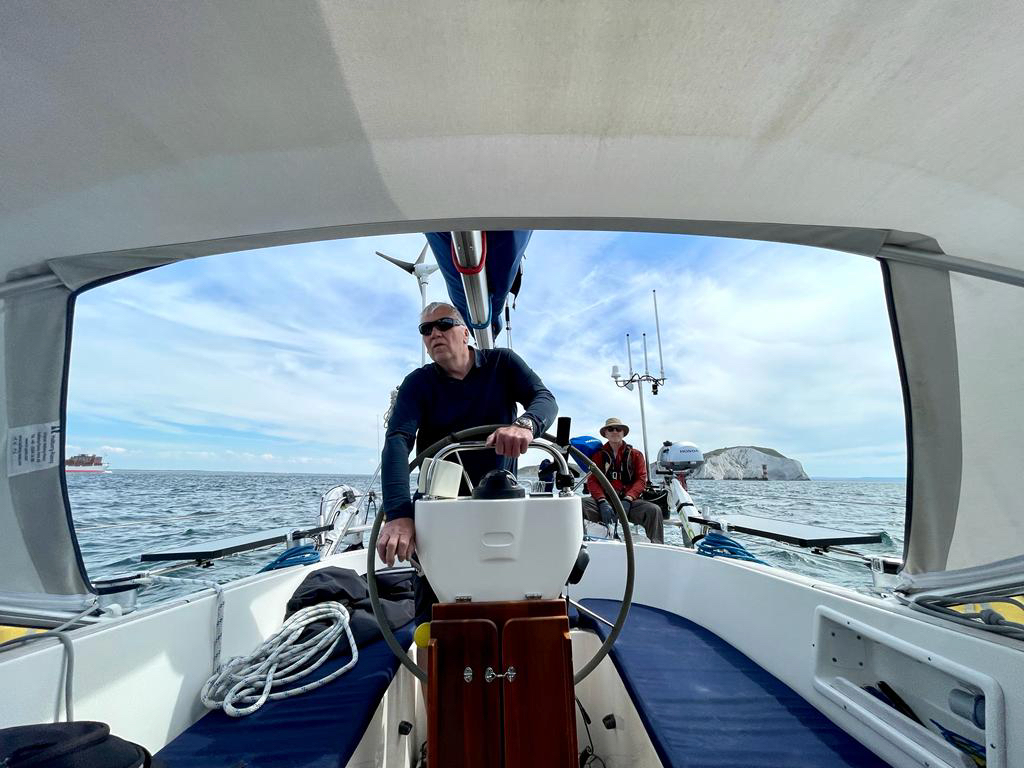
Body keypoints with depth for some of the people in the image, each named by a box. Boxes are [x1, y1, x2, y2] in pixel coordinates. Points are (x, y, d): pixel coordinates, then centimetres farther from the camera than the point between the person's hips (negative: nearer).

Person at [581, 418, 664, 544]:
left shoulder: (636, 454, 17)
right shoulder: (598, 455, 15)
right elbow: (592, 481, 5)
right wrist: (603, 502, -15)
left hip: (630, 501, 1)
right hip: (604, 501, 0)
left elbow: (641, 480, 6)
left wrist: (627, 500, -13)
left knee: (654, 510, -29)